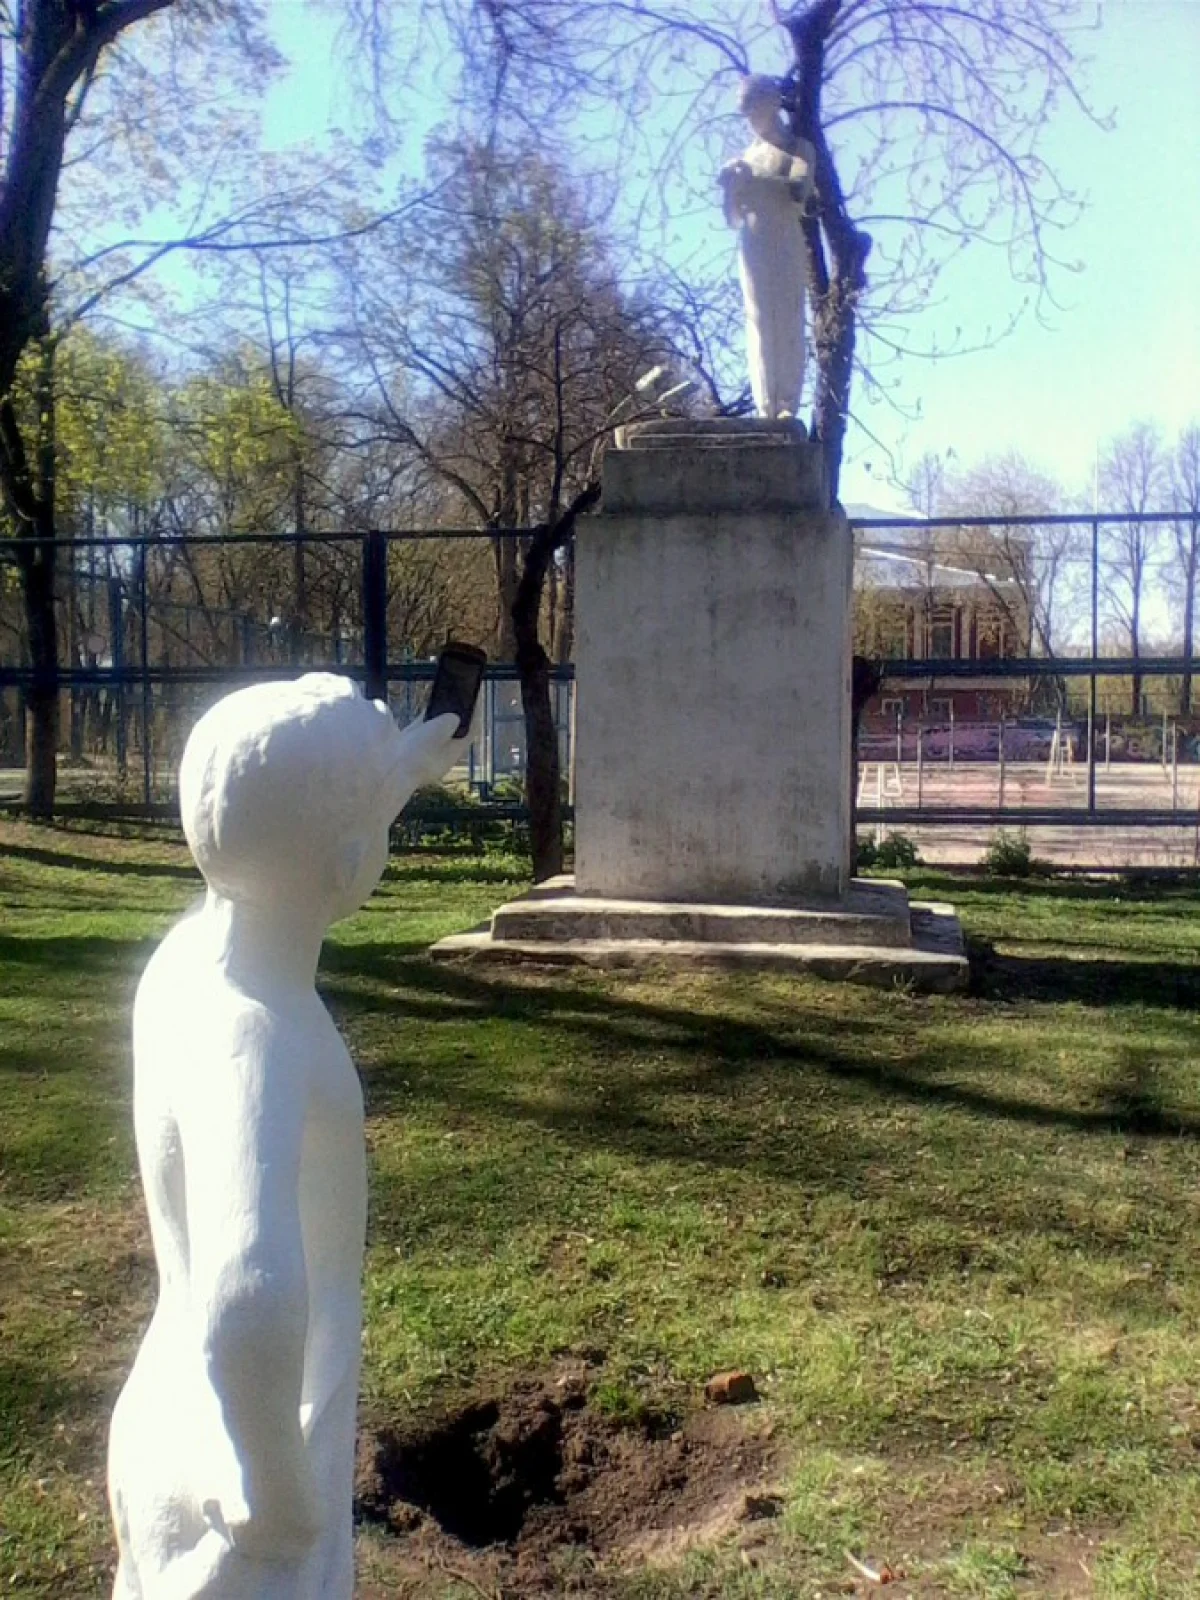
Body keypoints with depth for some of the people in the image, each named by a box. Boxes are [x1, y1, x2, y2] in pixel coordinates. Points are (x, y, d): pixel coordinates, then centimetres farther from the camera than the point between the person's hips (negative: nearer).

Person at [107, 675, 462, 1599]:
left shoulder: (195, 951, -7)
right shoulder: (250, 1038, -32)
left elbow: (292, 864, 16)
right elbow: (250, 1311, -45)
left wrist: (398, 773, 27)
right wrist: (282, 1499, -28)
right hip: (233, 1481, -8)